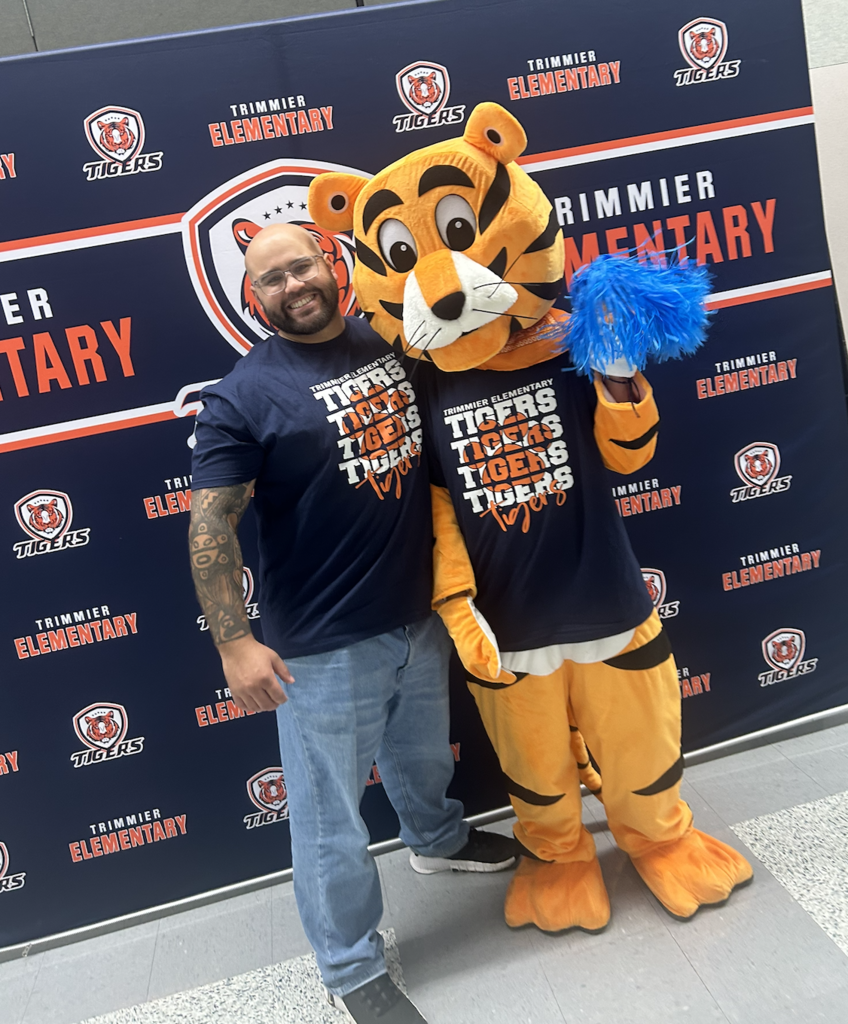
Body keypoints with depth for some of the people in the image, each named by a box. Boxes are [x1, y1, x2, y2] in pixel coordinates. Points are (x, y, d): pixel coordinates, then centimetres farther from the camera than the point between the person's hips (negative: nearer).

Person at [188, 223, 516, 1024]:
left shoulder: (392, 345, 3)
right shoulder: (244, 396, -13)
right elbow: (209, 525, -15)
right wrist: (234, 641, -19)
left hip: (421, 615, 6)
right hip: (323, 644, -5)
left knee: (423, 754, 28)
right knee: (331, 813, 7)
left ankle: (437, 839, 58)